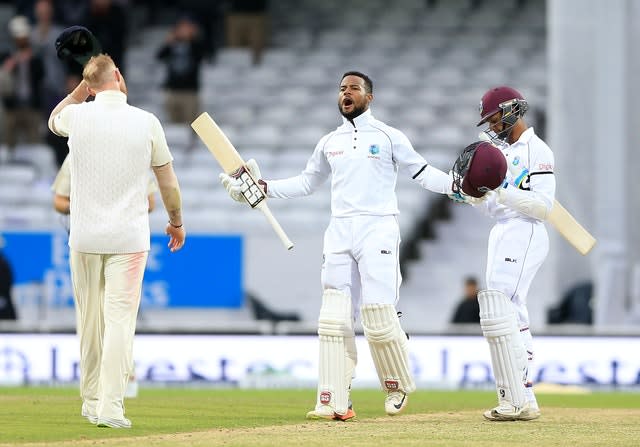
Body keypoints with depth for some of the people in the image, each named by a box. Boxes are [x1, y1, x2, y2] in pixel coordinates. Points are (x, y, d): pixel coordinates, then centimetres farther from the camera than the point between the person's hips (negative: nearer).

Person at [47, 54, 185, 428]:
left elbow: (54, 121, 25)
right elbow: (167, 180, 6)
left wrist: (83, 87, 20)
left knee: (89, 321, 12)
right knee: (120, 319, -5)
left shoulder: (78, 116, -2)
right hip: (129, 238, -2)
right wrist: (177, 222, 20)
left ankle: (91, 402, 20)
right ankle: (110, 408, -13)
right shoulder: (146, 122, -5)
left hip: (84, 237, 2)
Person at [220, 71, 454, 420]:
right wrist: (262, 187, 15)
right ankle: (335, 402, -4)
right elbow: (307, 183, 24)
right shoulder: (329, 143, 16)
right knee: (333, 318, -3)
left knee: (379, 313, -13)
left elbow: (422, 173, 1)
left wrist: (457, 185, -15)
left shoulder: (389, 137, 3)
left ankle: (398, 384, 11)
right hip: (339, 234, 5)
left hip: (378, 230, -5)